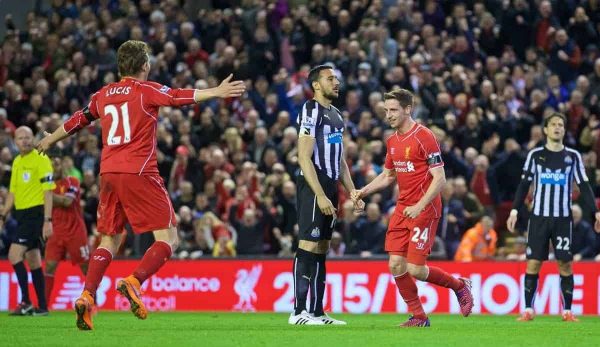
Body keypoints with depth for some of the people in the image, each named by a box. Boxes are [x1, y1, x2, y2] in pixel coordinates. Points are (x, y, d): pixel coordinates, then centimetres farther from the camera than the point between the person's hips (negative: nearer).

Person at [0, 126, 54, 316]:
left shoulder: (41, 159, -9)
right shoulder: (17, 162, 15)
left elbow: (48, 191, -13)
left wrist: (47, 220, -19)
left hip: (35, 213, -8)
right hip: (22, 214, 8)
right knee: (33, 261, 9)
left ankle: (26, 302, -14)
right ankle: (42, 306, 12)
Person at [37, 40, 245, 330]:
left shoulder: (103, 94, 16)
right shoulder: (146, 90, 0)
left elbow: (78, 120, 29)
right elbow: (178, 97, -17)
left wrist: (49, 141, 46)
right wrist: (216, 92, -24)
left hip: (108, 173, 6)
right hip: (139, 173, -6)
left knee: (109, 241, 14)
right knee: (168, 240, -2)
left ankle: (86, 297, -3)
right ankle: (133, 282, -22)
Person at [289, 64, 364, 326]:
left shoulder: (336, 115, 19)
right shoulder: (311, 111, -10)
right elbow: (304, 157, -16)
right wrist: (320, 196, -22)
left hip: (330, 187, 9)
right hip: (313, 187, -9)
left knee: (322, 250, 9)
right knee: (308, 247, -10)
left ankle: (316, 312, 12)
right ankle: (298, 312, -10)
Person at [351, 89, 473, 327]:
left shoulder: (424, 137, -13)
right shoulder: (393, 141, 11)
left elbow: (439, 179, -15)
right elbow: (388, 175, 25)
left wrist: (420, 206, -23)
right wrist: (363, 191, 10)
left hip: (424, 210, -7)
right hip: (402, 209, 7)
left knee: (415, 269, -10)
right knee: (396, 265, -2)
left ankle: (459, 285, 16)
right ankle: (418, 317, 10)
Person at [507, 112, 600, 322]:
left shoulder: (573, 156, 6)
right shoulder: (535, 155, 5)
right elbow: (524, 185, 7)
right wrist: (515, 210, -1)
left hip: (563, 218, 0)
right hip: (538, 217, 0)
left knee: (565, 264, -2)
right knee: (533, 263, -4)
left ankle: (567, 311, 4)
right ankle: (528, 310, 1)